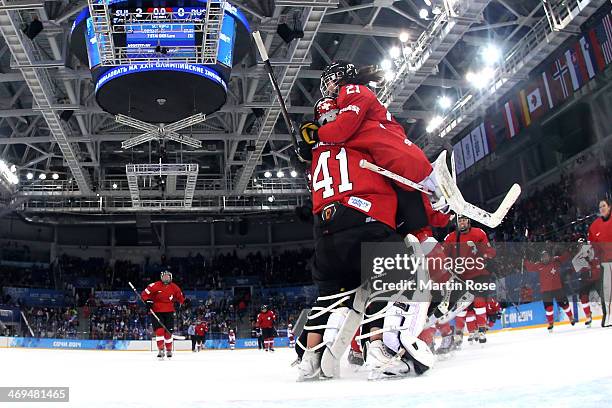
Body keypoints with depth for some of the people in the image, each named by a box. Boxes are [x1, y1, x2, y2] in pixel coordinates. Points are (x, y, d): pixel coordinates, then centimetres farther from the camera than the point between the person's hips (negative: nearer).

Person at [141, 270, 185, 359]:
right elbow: (144, 293, -7)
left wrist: (183, 301, 4)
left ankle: (169, 350, 21)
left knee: (168, 331, 5)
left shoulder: (174, 287, 3)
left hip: (169, 312, 3)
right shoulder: (155, 286, -10)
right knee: (159, 330, -12)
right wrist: (148, 301, -19)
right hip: (157, 312, -3)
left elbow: (180, 297, 18)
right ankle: (161, 350, -5)